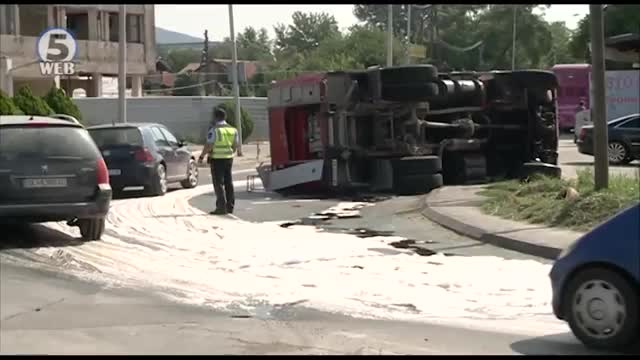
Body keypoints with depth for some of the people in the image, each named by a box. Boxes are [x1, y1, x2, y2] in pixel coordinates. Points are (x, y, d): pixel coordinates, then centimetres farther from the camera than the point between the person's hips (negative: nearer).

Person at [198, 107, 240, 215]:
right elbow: (235, 145, 11)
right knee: (228, 183, 12)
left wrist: (201, 156, -8)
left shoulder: (214, 130, -13)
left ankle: (221, 207, -8)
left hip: (217, 159, -6)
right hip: (228, 158, 6)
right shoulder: (232, 129, 6)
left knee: (218, 183, -4)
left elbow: (208, 145, -17)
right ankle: (230, 206, 15)